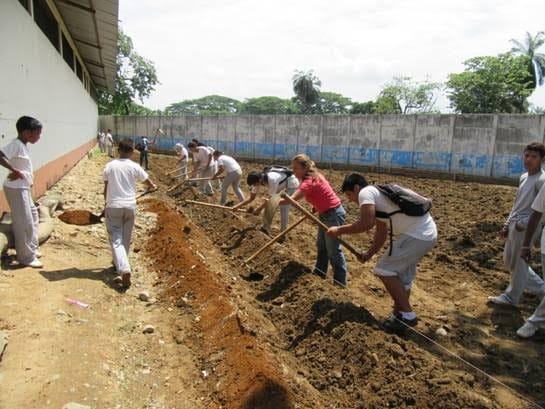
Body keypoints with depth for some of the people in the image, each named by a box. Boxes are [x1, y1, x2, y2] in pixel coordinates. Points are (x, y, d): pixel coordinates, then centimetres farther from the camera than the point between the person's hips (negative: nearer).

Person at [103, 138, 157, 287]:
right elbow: (150, 185, 4)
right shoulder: (135, 167, -2)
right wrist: (152, 186, 28)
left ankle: (124, 269, -21)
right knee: (126, 240, 16)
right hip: (130, 206, 1)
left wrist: (106, 204, 20)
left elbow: (106, 188, 5)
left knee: (116, 240, -3)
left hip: (113, 206, -1)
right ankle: (120, 267, 29)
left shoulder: (110, 166, -1)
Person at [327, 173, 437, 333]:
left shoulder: (366, 192, -8)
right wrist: (369, 254, 24)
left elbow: (366, 223, -23)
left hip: (416, 235, -10)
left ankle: (407, 314, 7)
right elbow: (381, 233, 25)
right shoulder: (377, 195, 22)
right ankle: (400, 314, 32)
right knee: (402, 275, 20)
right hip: (427, 233, 10)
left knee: (385, 270, -1)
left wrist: (339, 230, -11)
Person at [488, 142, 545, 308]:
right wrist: (507, 224, 16)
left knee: (518, 263, 4)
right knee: (509, 260, 19)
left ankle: (511, 297, 20)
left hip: (526, 228, -9)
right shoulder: (524, 177, 12)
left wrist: (524, 223, -21)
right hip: (514, 225, 10)